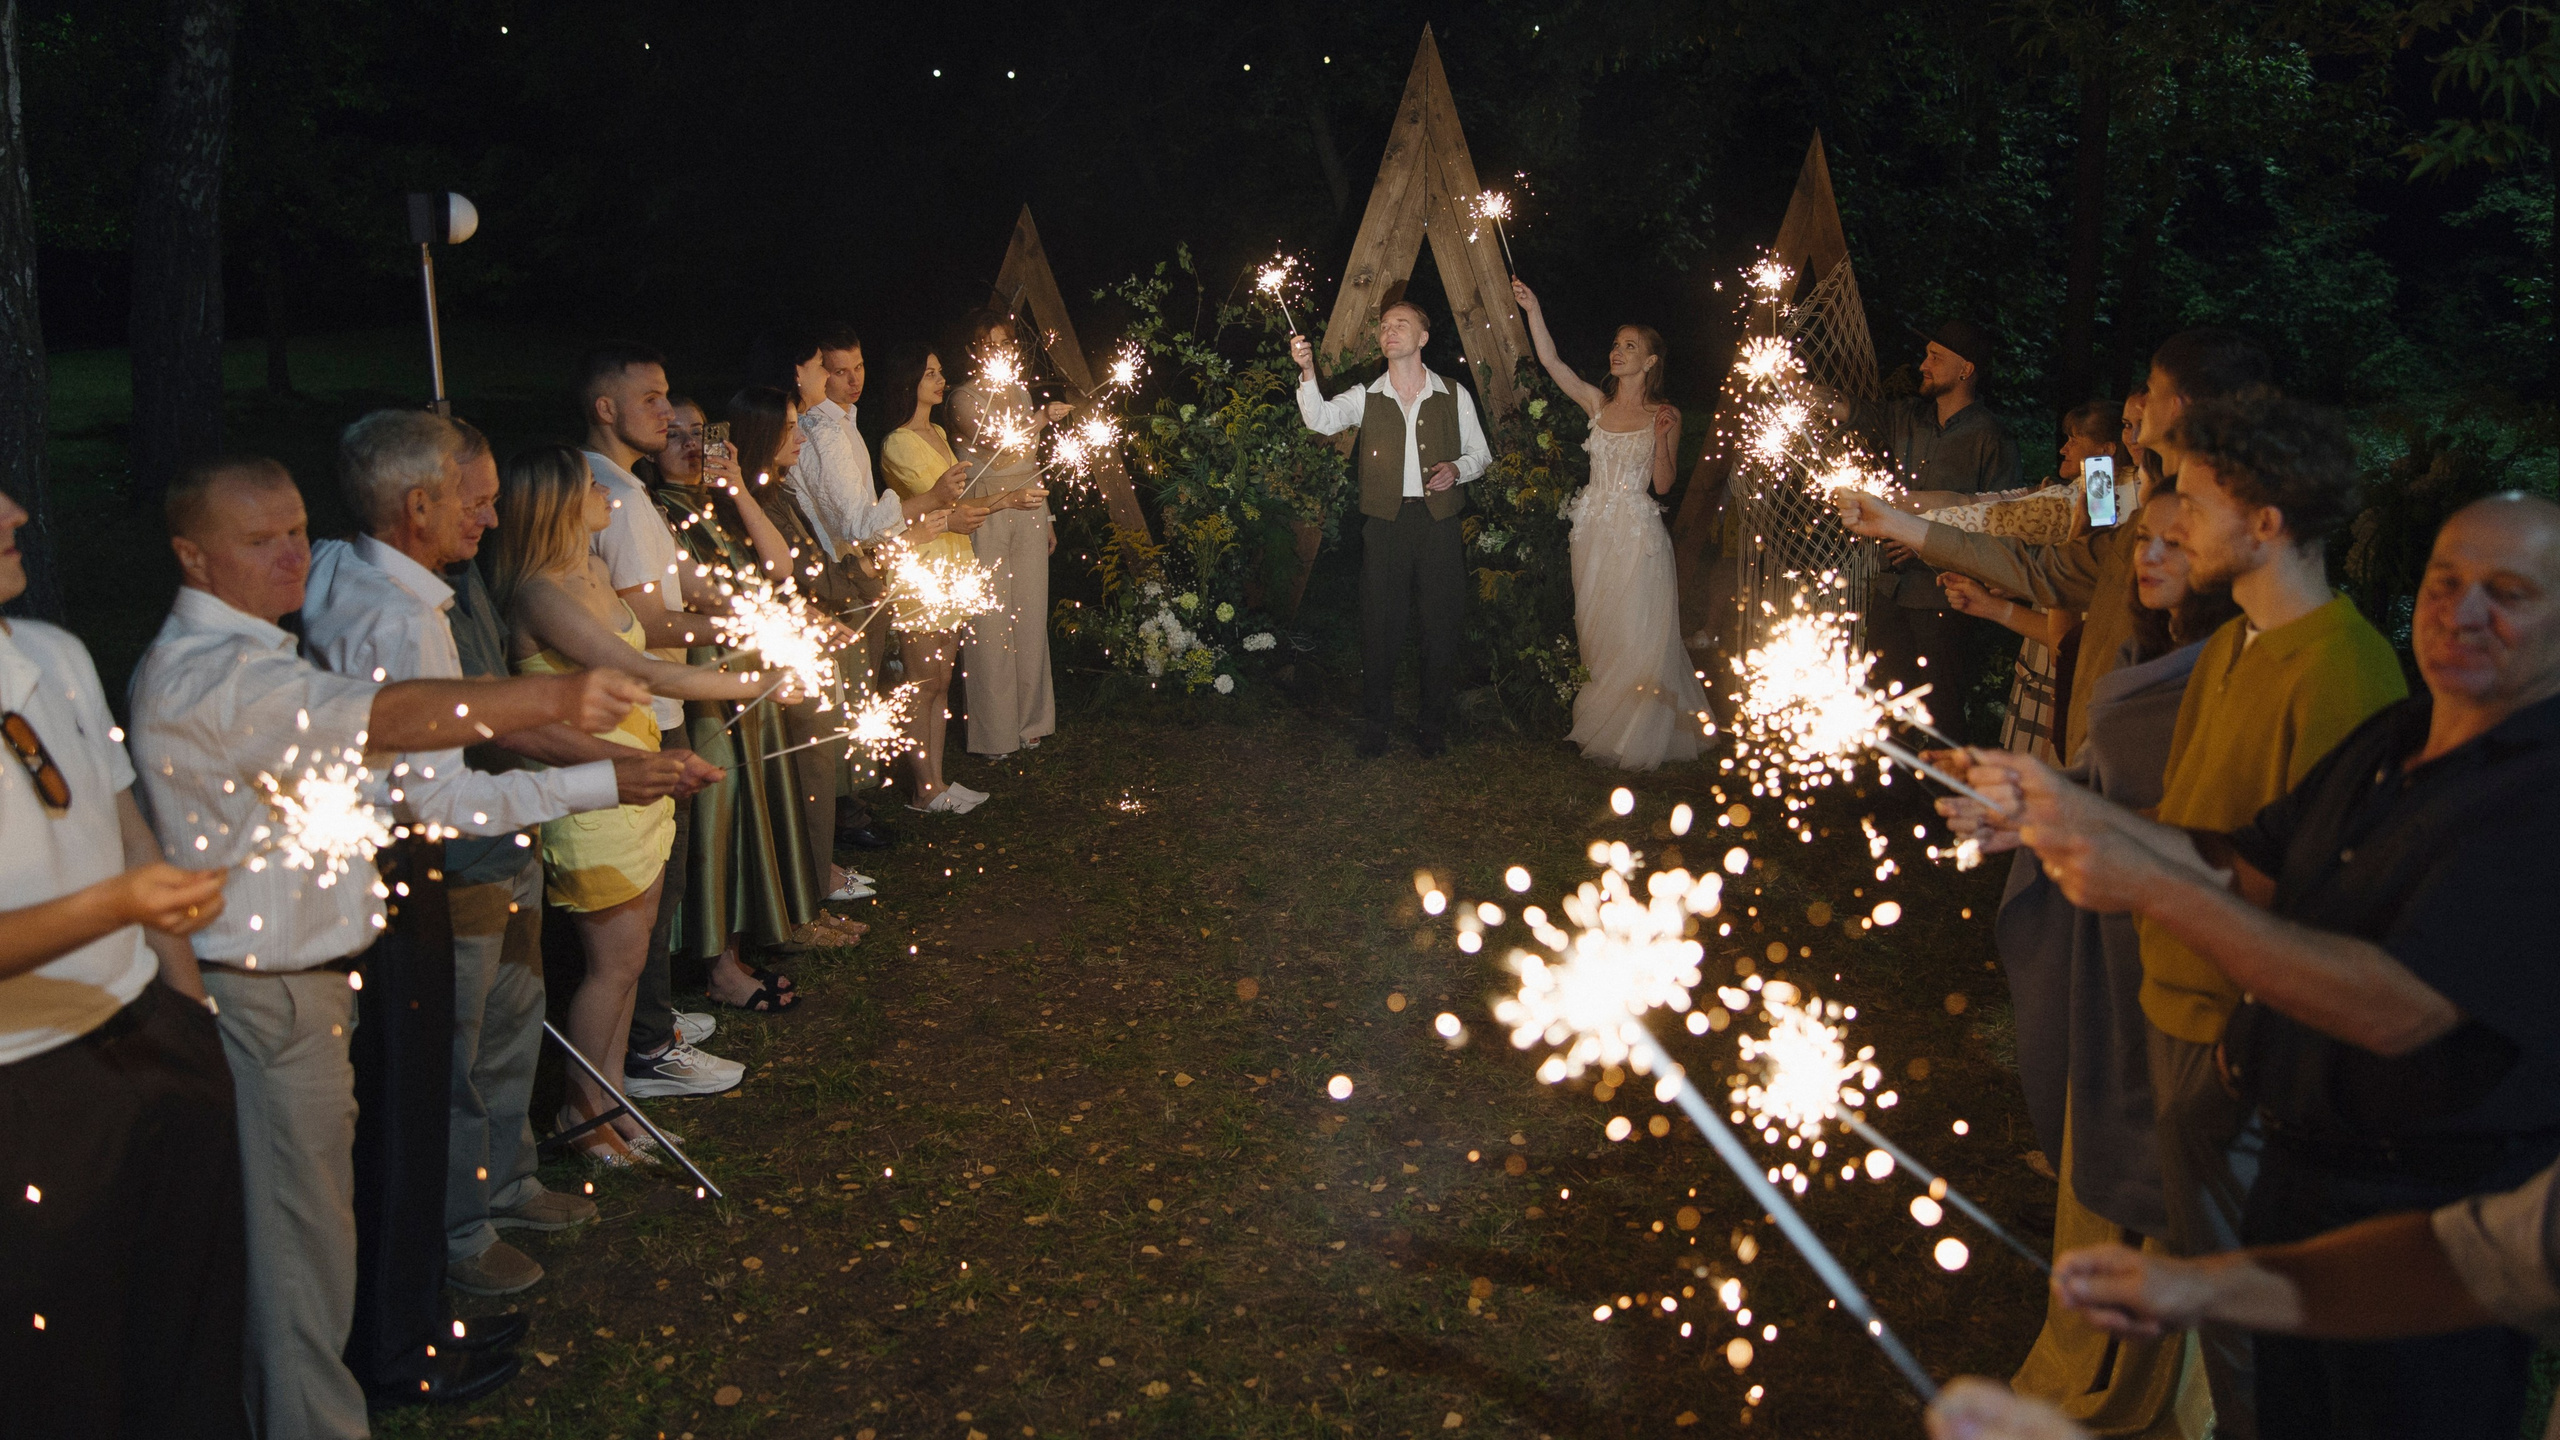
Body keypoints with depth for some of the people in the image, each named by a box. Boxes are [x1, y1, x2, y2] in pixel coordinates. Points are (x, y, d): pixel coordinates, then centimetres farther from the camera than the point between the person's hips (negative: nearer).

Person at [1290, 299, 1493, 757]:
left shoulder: (1454, 396, 6)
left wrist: (1457, 470, -9)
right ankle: (1375, 724, 18)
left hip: (1439, 523, 0)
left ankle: (1435, 725, 18)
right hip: (1385, 524, 0)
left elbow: (1480, 454, 13)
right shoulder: (1366, 397, 5)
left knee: (1441, 624, 4)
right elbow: (1321, 419, -13)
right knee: (1379, 622, 4)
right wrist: (1308, 373, -29)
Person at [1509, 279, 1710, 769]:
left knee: (1635, 633, -2)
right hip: (1594, 528, 4)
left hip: (1637, 530, -4)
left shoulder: (1665, 415, -1)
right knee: (1595, 628, 8)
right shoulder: (1597, 402, 7)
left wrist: (1662, 438, -18)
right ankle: (1599, 725, 18)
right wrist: (1533, 310, -11)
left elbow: (1663, 485, -4)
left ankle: (1637, 735, 10)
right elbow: (1551, 361, -3)